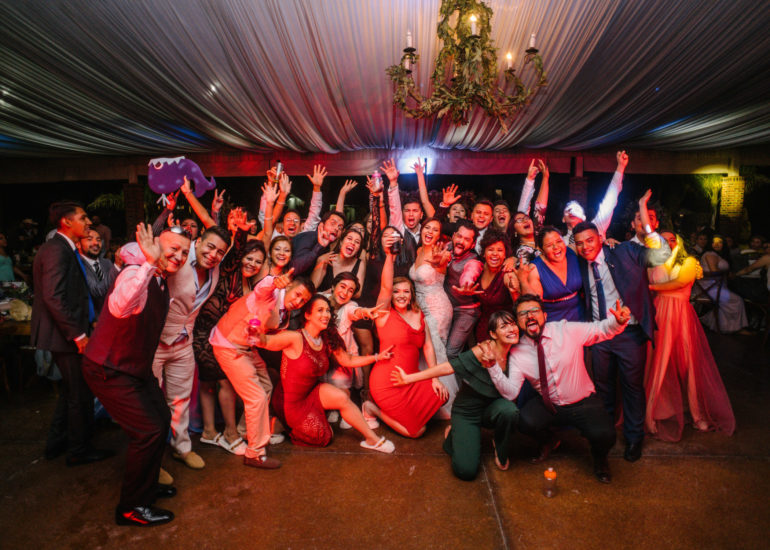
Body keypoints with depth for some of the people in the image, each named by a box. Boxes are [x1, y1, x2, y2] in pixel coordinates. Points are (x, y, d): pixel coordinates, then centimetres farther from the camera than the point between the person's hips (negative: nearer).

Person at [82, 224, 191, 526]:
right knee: (149, 431, -11)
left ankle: (146, 485, 36)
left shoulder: (163, 281, 4)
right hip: (109, 370, -10)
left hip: (136, 367, 10)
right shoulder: (136, 274, -25)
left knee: (161, 420, 16)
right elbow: (119, 307, -50)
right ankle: (130, 507, 8)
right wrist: (149, 263, -53)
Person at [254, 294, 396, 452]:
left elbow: (348, 361, 5)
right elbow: (267, 341, -33)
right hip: (291, 402, -5)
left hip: (310, 393, 5)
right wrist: (259, 338, -57)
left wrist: (377, 357, -1)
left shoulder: (328, 341, -4)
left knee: (343, 396, -16)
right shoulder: (295, 338, -24)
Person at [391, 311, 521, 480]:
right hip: (467, 412, -4)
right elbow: (448, 367, -22)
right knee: (466, 471, -15)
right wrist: (409, 378, -21)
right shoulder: (483, 350, -24)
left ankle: (501, 449, 2)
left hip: (491, 409, 4)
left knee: (508, 409, -33)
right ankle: (453, 434, 18)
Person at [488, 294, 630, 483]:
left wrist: (619, 320, -28)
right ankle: (548, 442, 13)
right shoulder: (517, 353, -10)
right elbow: (510, 393, -17)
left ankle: (599, 458, 14)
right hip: (548, 405, 1)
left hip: (584, 404, -1)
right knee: (525, 421, -27)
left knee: (604, 435, -28)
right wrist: (493, 366, -32)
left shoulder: (567, 331, -13)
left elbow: (603, 329, -5)